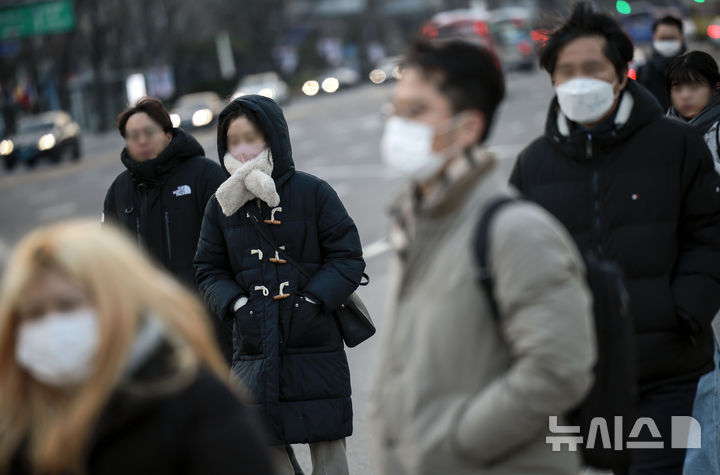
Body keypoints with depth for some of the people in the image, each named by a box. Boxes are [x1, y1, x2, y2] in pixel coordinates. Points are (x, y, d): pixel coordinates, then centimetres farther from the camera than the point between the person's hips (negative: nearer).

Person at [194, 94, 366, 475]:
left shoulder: (313, 193, -3)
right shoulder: (221, 205, 6)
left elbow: (348, 258, -2)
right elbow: (209, 270, 11)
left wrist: (313, 301, -14)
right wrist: (235, 305, -7)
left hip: (316, 347, -2)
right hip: (254, 349, 2)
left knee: (327, 444, 5)